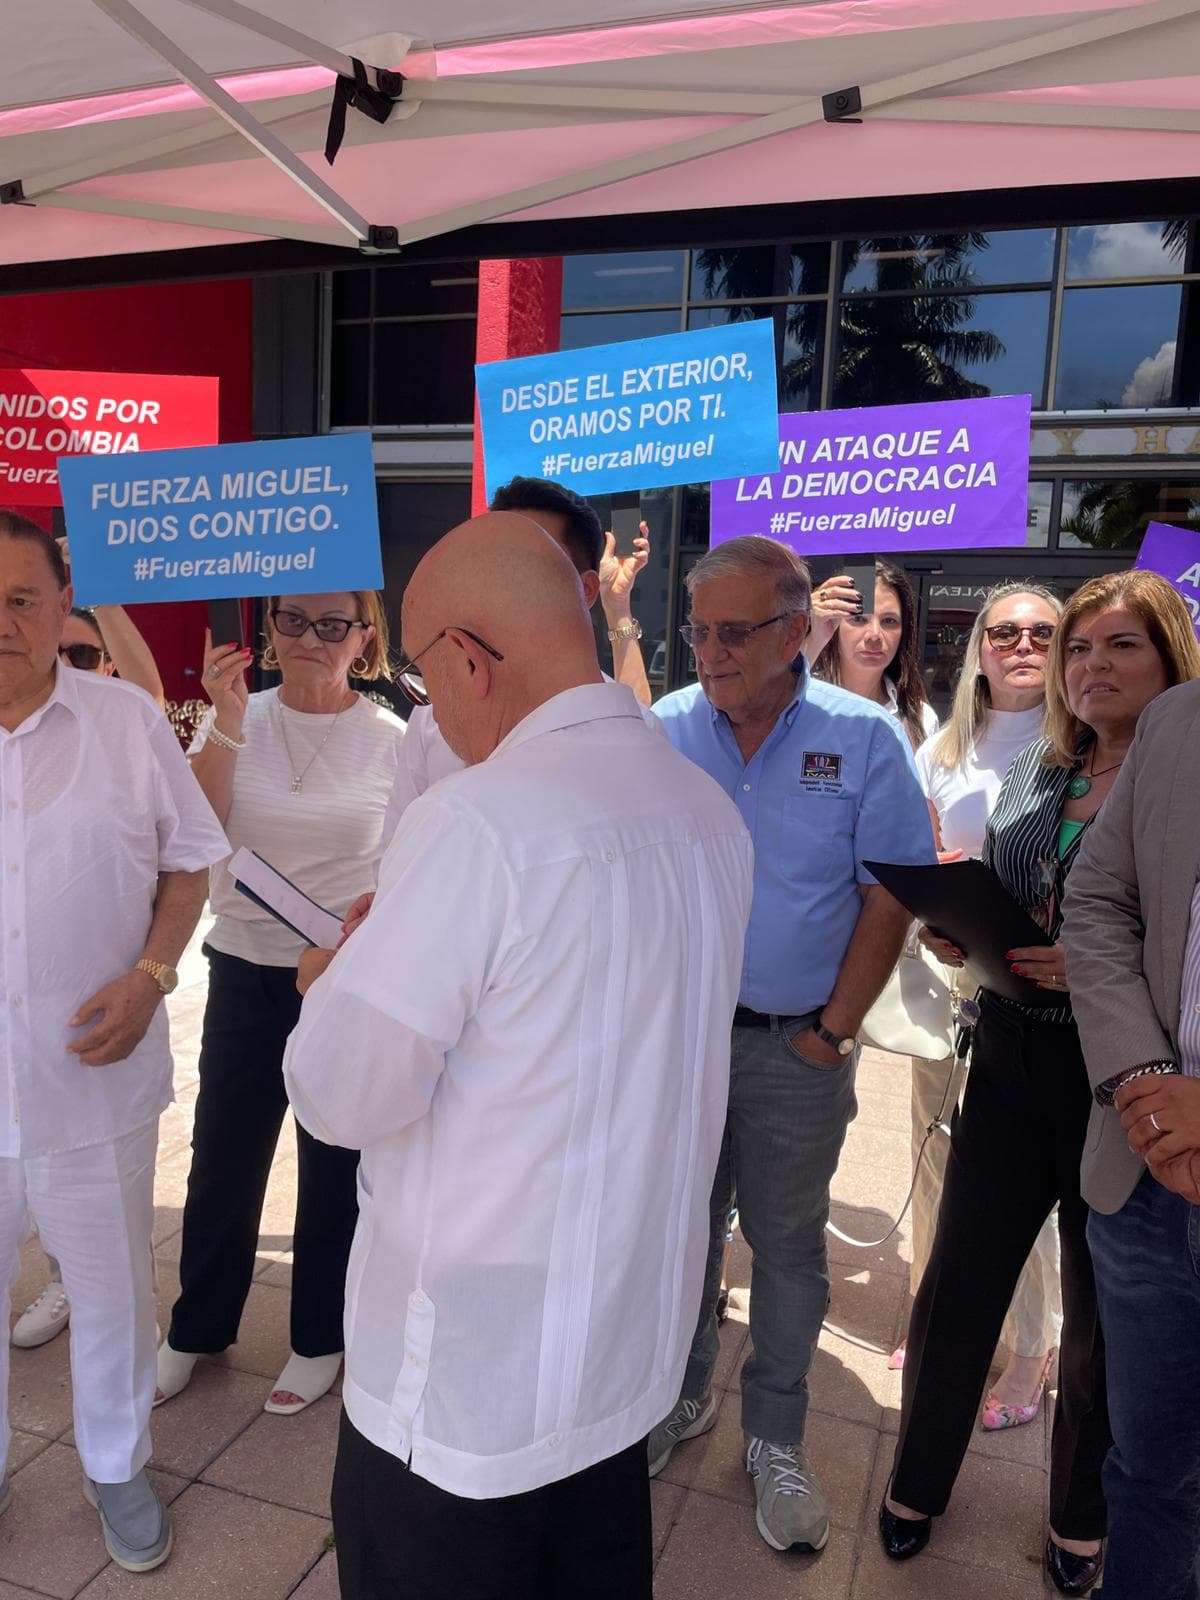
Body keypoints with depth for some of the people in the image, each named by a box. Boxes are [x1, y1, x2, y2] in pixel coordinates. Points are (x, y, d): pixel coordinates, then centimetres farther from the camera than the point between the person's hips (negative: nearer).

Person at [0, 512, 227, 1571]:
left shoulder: (129, 722, -6)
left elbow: (188, 860, 0)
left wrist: (149, 977, -14)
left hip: (96, 1073, -1)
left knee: (113, 1287, 17)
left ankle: (118, 1467, 43)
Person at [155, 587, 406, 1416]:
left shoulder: (393, 742, -6)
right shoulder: (237, 719, -2)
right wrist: (226, 722, -21)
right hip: (246, 973, 2)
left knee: (334, 1166, 12)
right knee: (222, 1157, 13)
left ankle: (319, 1339, 34)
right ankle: (196, 1329, 38)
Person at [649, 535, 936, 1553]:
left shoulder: (863, 739, -9)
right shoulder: (659, 734, -4)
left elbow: (891, 899, -7)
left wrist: (836, 1030, -7)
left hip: (798, 1049, -1)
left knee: (788, 1246, 13)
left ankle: (776, 1439, 34)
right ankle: (681, 1396, 40)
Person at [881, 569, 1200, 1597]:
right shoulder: (1034, 774, 7)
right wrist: (960, 933, -5)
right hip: (1011, 1060, 4)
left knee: (1105, 1314, 15)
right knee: (959, 1283, 12)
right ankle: (919, 1480, 35)